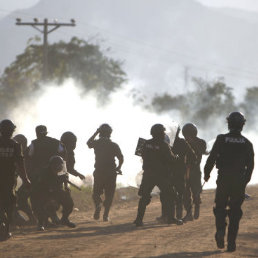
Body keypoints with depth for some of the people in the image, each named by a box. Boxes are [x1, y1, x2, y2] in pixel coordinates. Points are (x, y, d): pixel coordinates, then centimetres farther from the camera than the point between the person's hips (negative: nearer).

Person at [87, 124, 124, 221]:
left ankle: (98, 204, -16)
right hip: (111, 173, 0)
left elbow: (88, 143, 21)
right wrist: (118, 168, 8)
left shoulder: (96, 143, -1)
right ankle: (106, 215, 0)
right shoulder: (114, 145, -2)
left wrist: (95, 133, 22)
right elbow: (121, 158, -8)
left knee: (96, 193, 14)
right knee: (109, 195, 8)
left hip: (98, 172, 0)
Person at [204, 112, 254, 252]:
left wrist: (207, 173, 9)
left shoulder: (221, 140, -6)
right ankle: (231, 242, 3)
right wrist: (245, 180, 17)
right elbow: (250, 165, 5)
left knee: (220, 207, 12)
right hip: (239, 181, 1)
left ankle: (220, 230, -14)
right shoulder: (247, 143, 1)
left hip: (223, 179, -1)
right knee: (235, 211, 6)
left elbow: (211, 158, -5)